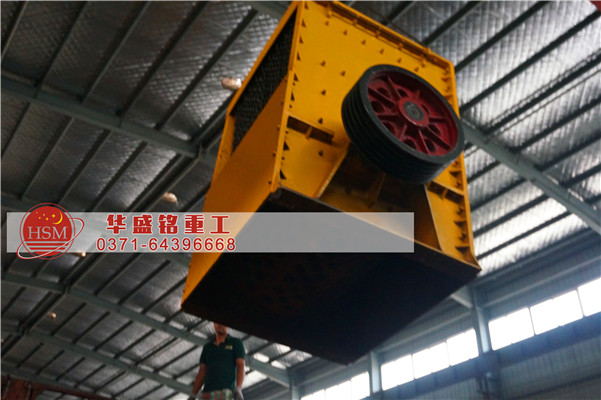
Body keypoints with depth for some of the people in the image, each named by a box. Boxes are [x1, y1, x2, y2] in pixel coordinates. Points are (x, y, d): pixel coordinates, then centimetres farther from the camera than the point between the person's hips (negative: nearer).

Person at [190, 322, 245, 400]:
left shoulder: (236, 343, 9)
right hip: (207, 393, 4)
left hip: (225, 391, -4)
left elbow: (240, 366, -1)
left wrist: (238, 389, -17)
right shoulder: (207, 347, 21)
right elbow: (201, 372, 17)